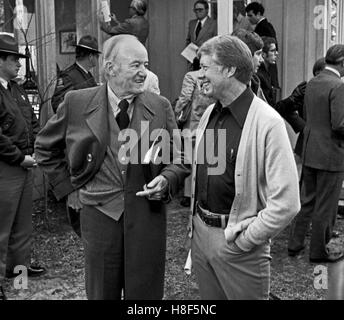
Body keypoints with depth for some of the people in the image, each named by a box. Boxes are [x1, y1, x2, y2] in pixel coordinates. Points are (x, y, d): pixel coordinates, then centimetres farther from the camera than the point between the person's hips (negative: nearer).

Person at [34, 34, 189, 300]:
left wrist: (166, 180, -12)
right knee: (102, 293, 15)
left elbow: (179, 159, 7)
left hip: (148, 215, 1)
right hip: (99, 213, 0)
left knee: (146, 294, 11)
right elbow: (46, 148, 11)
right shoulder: (77, 103, -3)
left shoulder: (161, 107, -1)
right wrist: (69, 187, 5)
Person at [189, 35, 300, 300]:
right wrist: (196, 224, 6)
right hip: (200, 233, 6)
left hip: (238, 242, -6)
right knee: (209, 296, 20)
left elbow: (286, 204, -20)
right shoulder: (209, 115, 5)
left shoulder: (268, 122, -17)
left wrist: (243, 241, -14)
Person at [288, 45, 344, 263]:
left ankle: (295, 244, 26)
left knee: (307, 201, 19)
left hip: (310, 151, 8)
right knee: (326, 206, 5)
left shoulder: (312, 83, 8)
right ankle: (319, 251, 18)